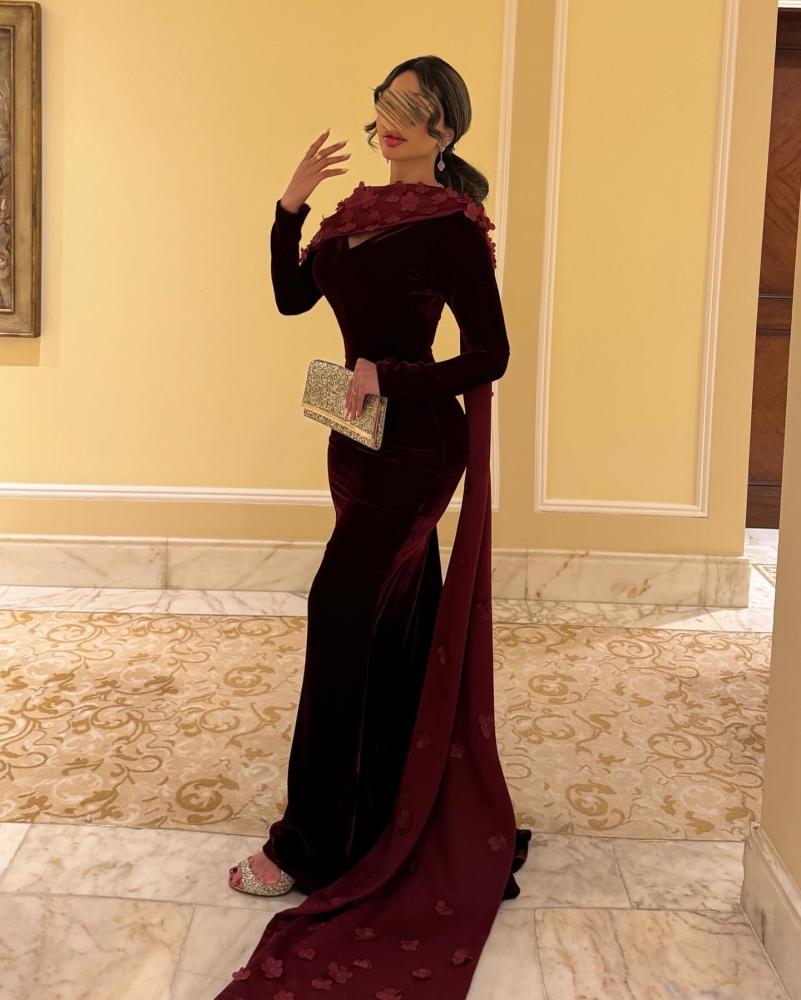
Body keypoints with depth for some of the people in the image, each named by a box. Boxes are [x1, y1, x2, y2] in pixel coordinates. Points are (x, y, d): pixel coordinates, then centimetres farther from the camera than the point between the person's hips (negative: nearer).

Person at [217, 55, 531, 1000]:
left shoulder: (452, 225, -12)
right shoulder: (358, 209, 10)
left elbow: (490, 356, -13)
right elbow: (292, 296, 9)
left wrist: (390, 377, -22)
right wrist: (289, 204, -2)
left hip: (416, 443, -8)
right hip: (360, 437, 8)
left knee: (342, 615, -7)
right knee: (397, 623, 14)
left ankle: (310, 845, 4)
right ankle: (406, 810, 30)